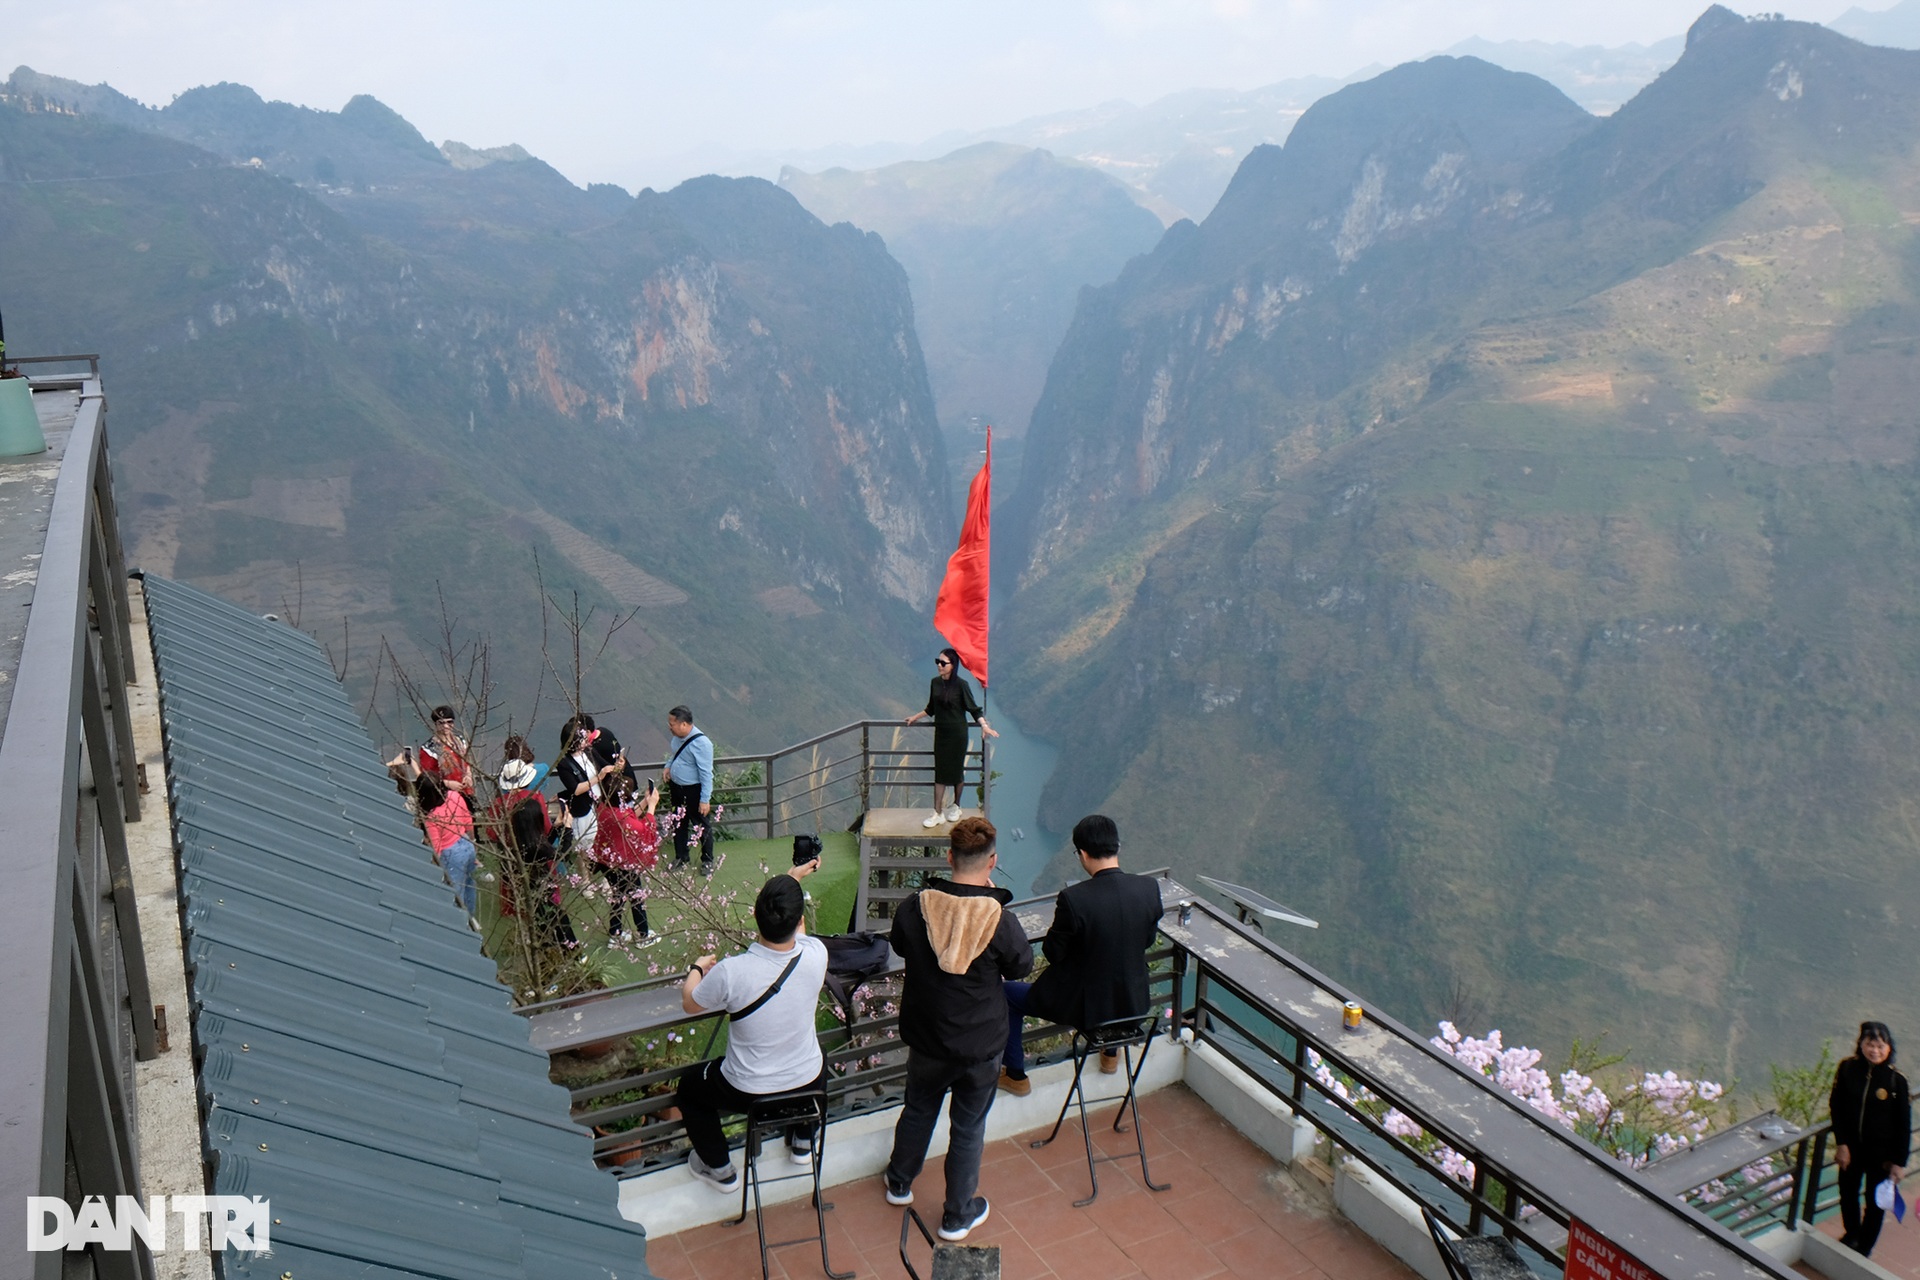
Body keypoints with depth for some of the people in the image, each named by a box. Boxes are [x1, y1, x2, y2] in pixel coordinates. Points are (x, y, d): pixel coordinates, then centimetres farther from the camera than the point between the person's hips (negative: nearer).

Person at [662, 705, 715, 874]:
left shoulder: (701, 743, -28)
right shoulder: (677, 737, -4)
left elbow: (706, 773, -24)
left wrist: (705, 800, -23)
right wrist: (668, 766, -2)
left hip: (694, 790, -7)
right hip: (676, 787, 7)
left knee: (701, 826, 11)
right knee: (678, 823, 21)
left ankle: (707, 861, 29)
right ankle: (681, 857, 40)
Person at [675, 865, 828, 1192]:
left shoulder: (730, 972, -31)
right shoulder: (816, 955, -24)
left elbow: (689, 1003, -9)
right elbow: (796, 931, 3)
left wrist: (697, 969, 11)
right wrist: (794, 881, 16)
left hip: (749, 1092, -3)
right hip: (809, 1083, 3)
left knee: (689, 1088, 28)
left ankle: (718, 1168, 34)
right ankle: (803, 1141, 47)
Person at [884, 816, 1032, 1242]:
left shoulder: (914, 908, -19)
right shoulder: (1002, 922, -27)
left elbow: (899, 946, 3)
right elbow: (1021, 967, -7)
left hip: (925, 1036, 3)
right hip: (980, 1046, -3)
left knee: (918, 1110, 28)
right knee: (968, 1128, 18)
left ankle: (899, 1183, 51)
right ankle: (958, 1215, 35)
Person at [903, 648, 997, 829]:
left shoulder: (961, 685, -13)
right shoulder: (935, 683, 2)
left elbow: (973, 709, -10)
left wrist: (984, 726, -23)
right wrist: (915, 717, 24)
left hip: (957, 733, -4)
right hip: (941, 732, 4)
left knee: (956, 770, 8)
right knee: (940, 772, 3)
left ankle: (955, 807, 27)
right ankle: (938, 813, 7)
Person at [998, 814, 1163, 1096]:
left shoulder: (1073, 898, -27)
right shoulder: (1149, 888, -15)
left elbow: (1052, 953, -14)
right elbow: (1148, 940, 2)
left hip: (1082, 1006, -4)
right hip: (1134, 1003, 5)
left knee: (1008, 992, 20)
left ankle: (1016, 1076, 32)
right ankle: (1111, 1052, 55)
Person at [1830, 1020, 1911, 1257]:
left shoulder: (1896, 1079, -18)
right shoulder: (1847, 1069, -13)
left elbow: (1903, 1124, -10)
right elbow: (1835, 1107, -4)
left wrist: (1899, 1161, -8)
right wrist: (1841, 1143, -8)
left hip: (1881, 1152, -2)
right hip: (1851, 1146, 2)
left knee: (1875, 1201, 13)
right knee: (1847, 1192, 20)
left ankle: (1864, 1247, 34)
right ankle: (1851, 1234, 46)